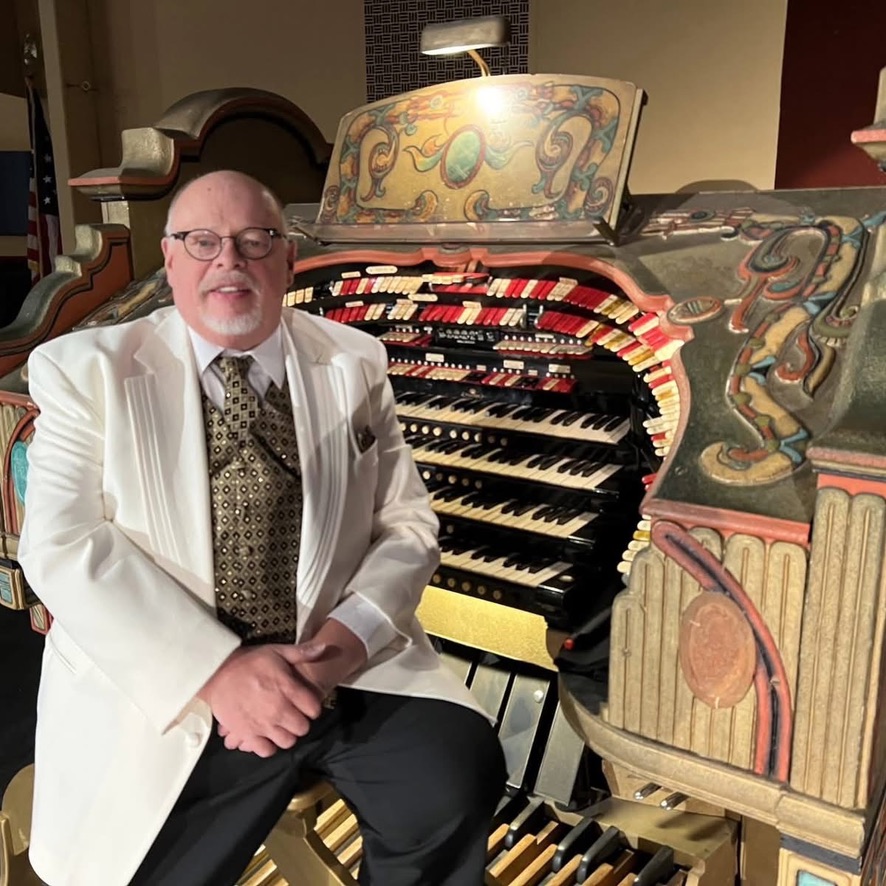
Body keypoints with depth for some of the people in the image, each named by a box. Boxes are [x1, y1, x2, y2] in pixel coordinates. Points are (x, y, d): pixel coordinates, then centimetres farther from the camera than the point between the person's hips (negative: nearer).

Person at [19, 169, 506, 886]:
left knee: (458, 781, -20)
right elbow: (62, 546, -10)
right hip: (164, 686, 0)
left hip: (339, 664, 2)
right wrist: (217, 671, -20)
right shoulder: (87, 370, 0)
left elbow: (407, 522, 5)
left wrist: (352, 633, -15)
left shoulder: (355, 364, 7)